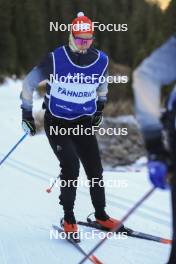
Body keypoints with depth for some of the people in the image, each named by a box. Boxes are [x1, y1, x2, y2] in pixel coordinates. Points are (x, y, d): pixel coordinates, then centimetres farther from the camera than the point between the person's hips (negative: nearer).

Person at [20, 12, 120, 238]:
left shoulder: (101, 61, -6)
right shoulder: (55, 59, -17)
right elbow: (29, 83, -5)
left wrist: (99, 109, 20)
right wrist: (27, 115, -3)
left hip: (84, 122, 4)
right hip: (57, 122, -4)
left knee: (95, 168, 0)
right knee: (70, 166, -17)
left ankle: (100, 215, 18)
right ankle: (68, 218, -1)